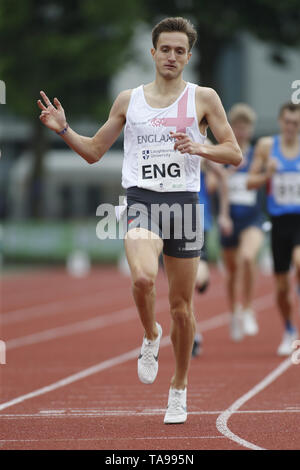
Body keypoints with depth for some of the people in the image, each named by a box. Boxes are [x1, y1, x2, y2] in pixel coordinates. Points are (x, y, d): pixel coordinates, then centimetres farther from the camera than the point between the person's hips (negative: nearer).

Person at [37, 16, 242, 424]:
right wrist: (63, 130, 2)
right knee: (143, 277, -30)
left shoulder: (203, 98, 6)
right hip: (141, 200, 0)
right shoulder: (129, 100, 11)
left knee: (181, 306, 4)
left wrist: (200, 148, -13)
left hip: (184, 202, 0)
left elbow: (235, 154, 5)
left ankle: (179, 387, 23)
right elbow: (94, 151, 19)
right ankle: (151, 336, 1)